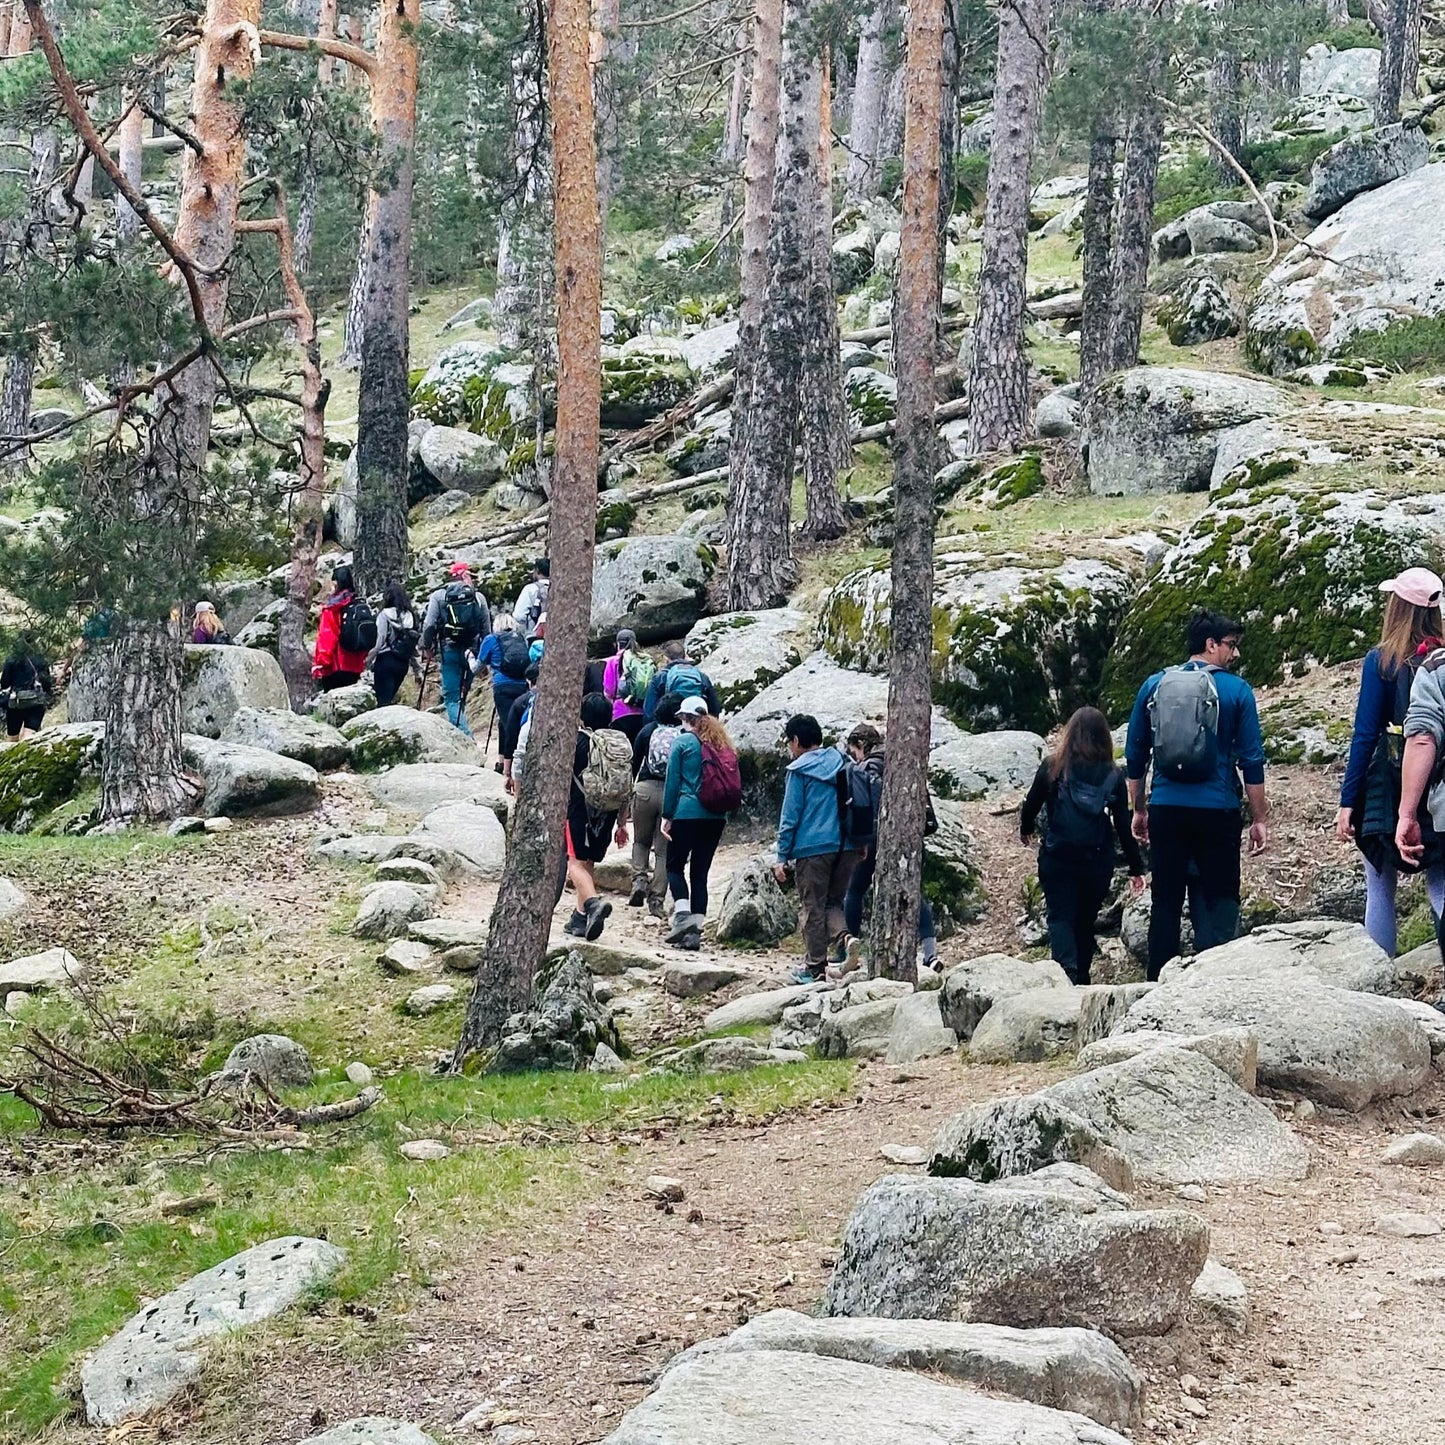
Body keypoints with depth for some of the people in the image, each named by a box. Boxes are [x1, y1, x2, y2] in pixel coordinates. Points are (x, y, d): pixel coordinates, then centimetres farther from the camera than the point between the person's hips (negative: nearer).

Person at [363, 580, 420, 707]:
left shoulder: (385, 614, -8)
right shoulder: (410, 616, 4)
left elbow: (380, 641, -12)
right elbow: (415, 641, 5)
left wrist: (369, 660, -4)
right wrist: (416, 668, 13)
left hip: (386, 660, -5)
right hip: (403, 662, 5)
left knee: (383, 701, -4)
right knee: (391, 697, 19)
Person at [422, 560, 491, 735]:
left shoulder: (438, 596, 0)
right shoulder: (478, 597, 5)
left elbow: (429, 624, -7)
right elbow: (486, 629, 7)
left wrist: (427, 646, 8)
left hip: (449, 649, -2)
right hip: (472, 651, 2)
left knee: (452, 696, -3)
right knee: (462, 694, 16)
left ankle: (465, 736, -17)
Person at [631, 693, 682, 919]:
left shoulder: (649, 730, 2)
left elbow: (634, 761, 6)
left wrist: (630, 786, 17)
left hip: (646, 788, 1)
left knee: (641, 840, 22)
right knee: (664, 849, 7)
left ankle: (639, 880, 0)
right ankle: (657, 900, 4)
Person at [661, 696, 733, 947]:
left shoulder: (682, 742, -3)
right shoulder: (722, 743, 11)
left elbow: (673, 782, -5)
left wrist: (667, 816, -1)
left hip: (687, 812, -5)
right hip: (716, 816, 5)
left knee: (675, 866, 7)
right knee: (700, 871, 8)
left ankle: (682, 916, -14)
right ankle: (695, 930, 4)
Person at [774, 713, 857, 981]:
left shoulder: (799, 770, -6)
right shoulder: (841, 763, 9)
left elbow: (790, 817, -7)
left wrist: (782, 857, -3)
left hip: (812, 848, -5)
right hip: (845, 846, 5)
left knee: (813, 907, 4)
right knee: (834, 901, 16)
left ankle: (814, 966, 9)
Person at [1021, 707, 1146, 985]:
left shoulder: (1052, 767, -3)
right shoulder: (1113, 775, 1)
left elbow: (1031, 806, 7)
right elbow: (1123, 826, 2)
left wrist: (1026, 829, 29)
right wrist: (1136, 868, 9)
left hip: (1057, 858, -2)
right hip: (1098, 862, 2)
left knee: (1060, 917, -3)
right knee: (1086, 921, 14)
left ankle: (1066, 969, -27)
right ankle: (1081, 979, 18)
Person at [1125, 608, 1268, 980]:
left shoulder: (1154, 685, 7)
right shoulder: (1236, 690, -2)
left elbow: (1135, 754, 11)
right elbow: (1252, 761, -3)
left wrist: (1138, 810, 19)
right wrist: (1260, 819, 3)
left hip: (1166, 809, 3)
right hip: (1218, 810, -3)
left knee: (1166, 902, 8)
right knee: (1217, 903, 3)